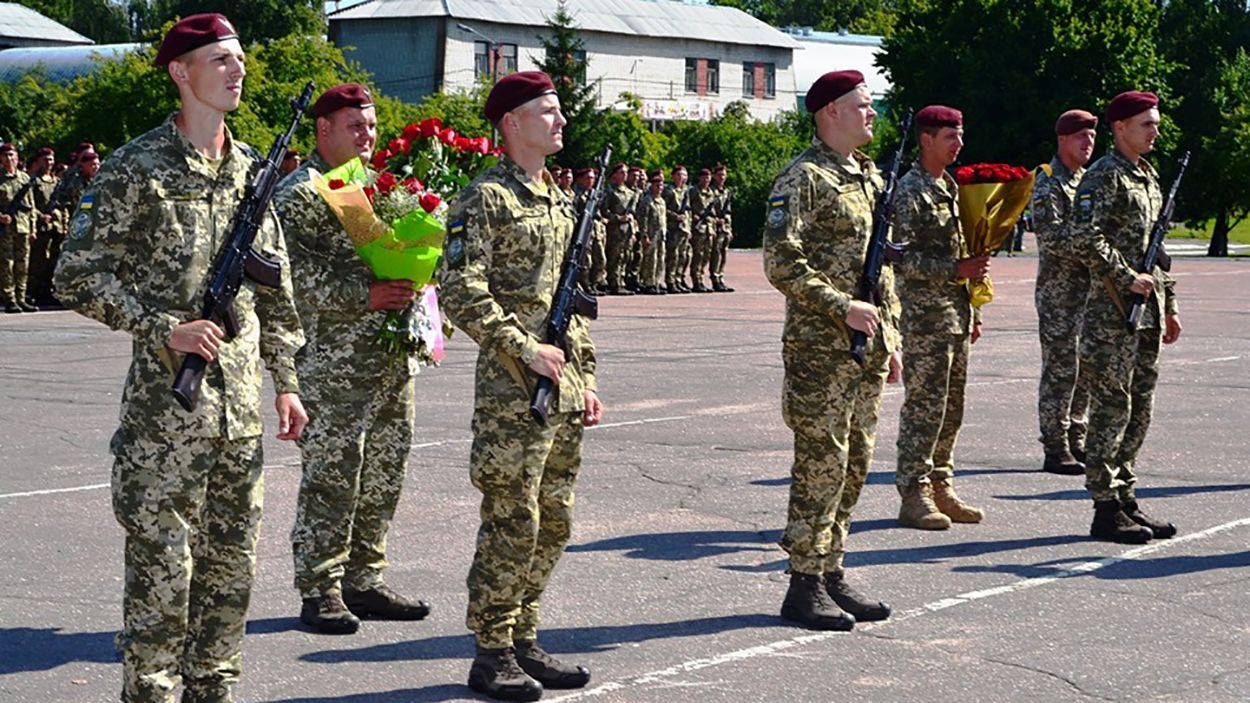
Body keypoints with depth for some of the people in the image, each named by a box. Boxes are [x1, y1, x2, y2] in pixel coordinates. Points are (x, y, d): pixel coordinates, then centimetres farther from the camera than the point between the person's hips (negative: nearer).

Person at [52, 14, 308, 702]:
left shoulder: (250, 168, 12)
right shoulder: (135, 168, -7)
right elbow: (78, 276, -9)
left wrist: (285, 380, 14)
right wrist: (164, 329, -16)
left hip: (241, 402, 6)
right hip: (166, 398, -6)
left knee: (231, 561, 12)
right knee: (162, 561, -3)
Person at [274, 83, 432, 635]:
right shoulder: (299, 194, -6)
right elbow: (297, 274, -16)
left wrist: (410, 288, 5)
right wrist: (362, 295, -24)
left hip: (392, 359, 8)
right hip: (334, 364, -8)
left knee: (383, 473, 11)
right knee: (330, 476, -4)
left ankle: (364, 581, 20)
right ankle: (320, 591, 4)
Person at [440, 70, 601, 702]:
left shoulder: (559, 201, 17)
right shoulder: (484, 199, -9)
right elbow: (462, 294, -16)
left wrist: (585, 380, 18)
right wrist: (525, 351, -19)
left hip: (563, 392, 8)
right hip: (510, 392, -8)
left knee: (553, 523, 11)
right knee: (512, 525, -5)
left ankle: (524, 643, 21)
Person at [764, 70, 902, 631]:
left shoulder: (870, 177, 17)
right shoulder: (803, 179, -10)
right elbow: (783, 264, -17)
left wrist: (891, 337, 18)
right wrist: (843, 308, -21)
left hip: (868, 348, 8)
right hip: (820, 347, -8)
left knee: (854, 463, 11)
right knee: (821, 463, -6)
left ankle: (831, 573, 19)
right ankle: (805, 587, 1)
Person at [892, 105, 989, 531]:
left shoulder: (951, 187, 17)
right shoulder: (910, 191, -10)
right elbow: (903, 258, -17)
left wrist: (972, 311, 20)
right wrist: (955, 270, -22)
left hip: (956, 312, 9)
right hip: (924, 315, -9)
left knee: (951, 407, 10)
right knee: (924, 406, -7)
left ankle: (941, 488, 17)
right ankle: (914, 494, -2)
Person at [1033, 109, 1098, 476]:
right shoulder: (1048, 182, -8)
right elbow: (1051, 236, -19)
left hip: (1089, 289, 8)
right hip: (1058, 291, -8)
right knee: (1060, 370, -6)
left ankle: (1076, 443, 19)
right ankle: (1055, 450, -2)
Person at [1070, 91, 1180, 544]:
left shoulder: (1148, 176, 18)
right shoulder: (1103, 178, -10)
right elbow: (1085, 240, -21)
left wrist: (1169, 305, 21)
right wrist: (1128, 279, -20)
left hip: (1147, 314, 9)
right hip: (1112, 314, -9)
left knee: (1139, 410, 11)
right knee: (1112, 409, -5)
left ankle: (1126, 500, 18)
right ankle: (1106, 510, -2)